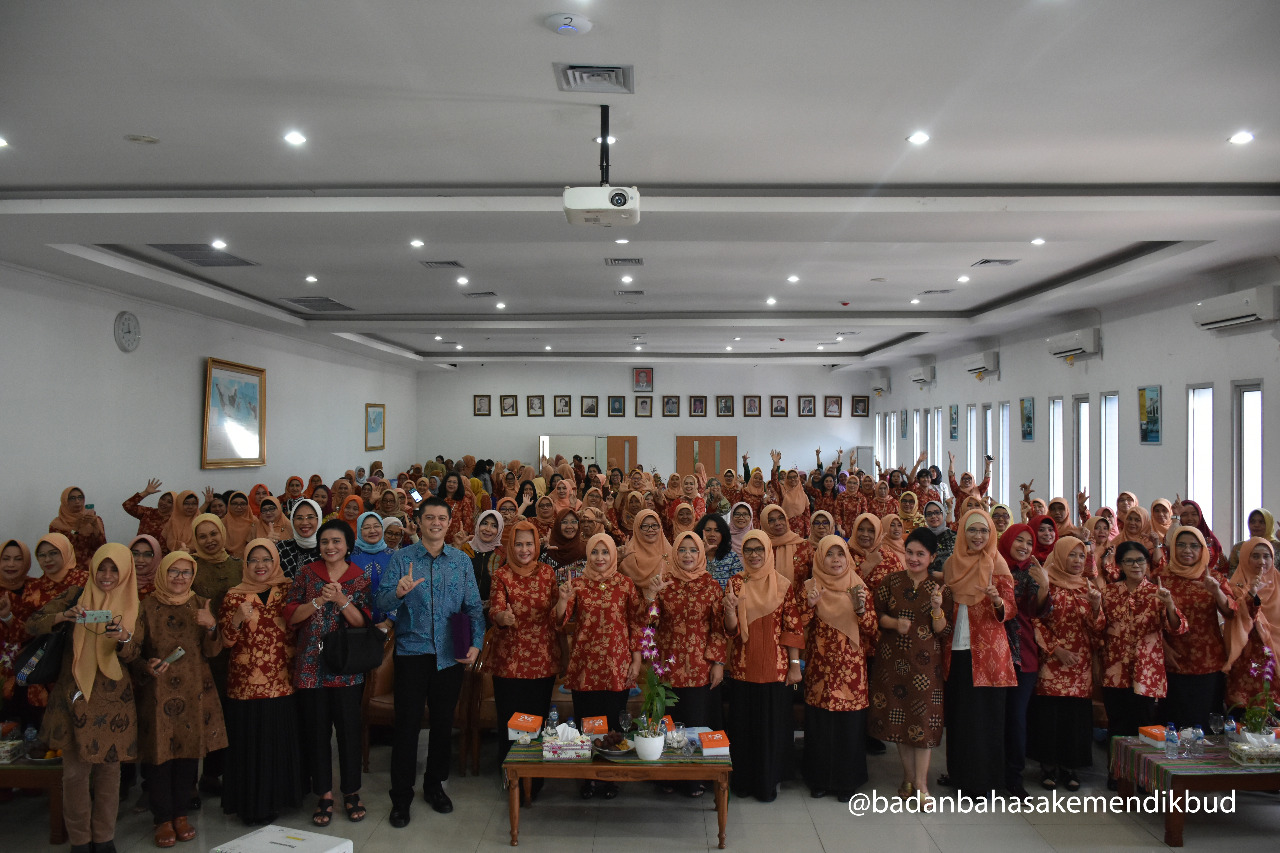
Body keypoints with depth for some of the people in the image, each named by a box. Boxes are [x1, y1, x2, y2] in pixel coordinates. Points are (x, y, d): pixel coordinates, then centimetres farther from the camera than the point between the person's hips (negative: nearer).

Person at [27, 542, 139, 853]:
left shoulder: (130, 605, 4)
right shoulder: (76, 596, 2)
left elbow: (129, 657, -3)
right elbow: (32, 625, -4)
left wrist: (125, 638, -25)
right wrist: (63, 616, -22)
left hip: (112, 698, 1)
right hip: (73, 695, -1)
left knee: (109, 768, 7)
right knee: (75, 770, 3)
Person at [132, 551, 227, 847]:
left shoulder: (200, 606, 5)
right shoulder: (146, 607, -2)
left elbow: (212, 651, 0)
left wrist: (211, 627, -19)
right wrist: (147, 667, -22)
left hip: (194, 692, 2)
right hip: (157, 694, -2)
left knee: (189, 753, 7)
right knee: (159, 756, -1)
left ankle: (181, 814, 23)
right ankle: (163, 818, 16)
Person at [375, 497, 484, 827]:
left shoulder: (462, 561, 5)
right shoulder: (401, 559, -1)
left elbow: (474, 607, 4)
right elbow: (380, 603, -8)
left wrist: (476, 643, -8)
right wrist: (399, 592, -29)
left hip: (450, 654, 2)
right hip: (411, 652, -2)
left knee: (443, 722, 12)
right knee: (407, 724, 1)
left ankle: (435, 785, 30)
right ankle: (401, 797, 13)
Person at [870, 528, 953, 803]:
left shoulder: (940, 588, 1)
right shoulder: (891, 583, 3)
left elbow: (944, 632, -2)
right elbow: (876, 615, 4)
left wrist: (937, 609, -19)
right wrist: (895, 622, -14)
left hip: (926, 662, -1)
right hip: (894, 660, 1)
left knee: (924, 719, -2)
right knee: (899, 716, 7)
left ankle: (921, 783, 8)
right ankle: (909, 777, 23)